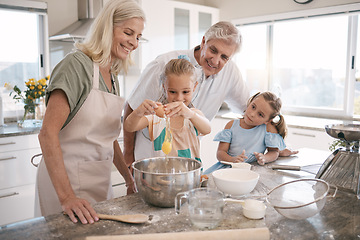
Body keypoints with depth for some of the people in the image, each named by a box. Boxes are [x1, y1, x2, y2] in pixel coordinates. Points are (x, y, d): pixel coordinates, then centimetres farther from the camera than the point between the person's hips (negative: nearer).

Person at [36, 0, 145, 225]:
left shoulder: (113, 79, 10)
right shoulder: (77, 64, -14)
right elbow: (48, 133, -21)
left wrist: (130, 178, 12)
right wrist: (66, 196, -28)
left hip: (100, 178, 8)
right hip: (67, 179, -8)